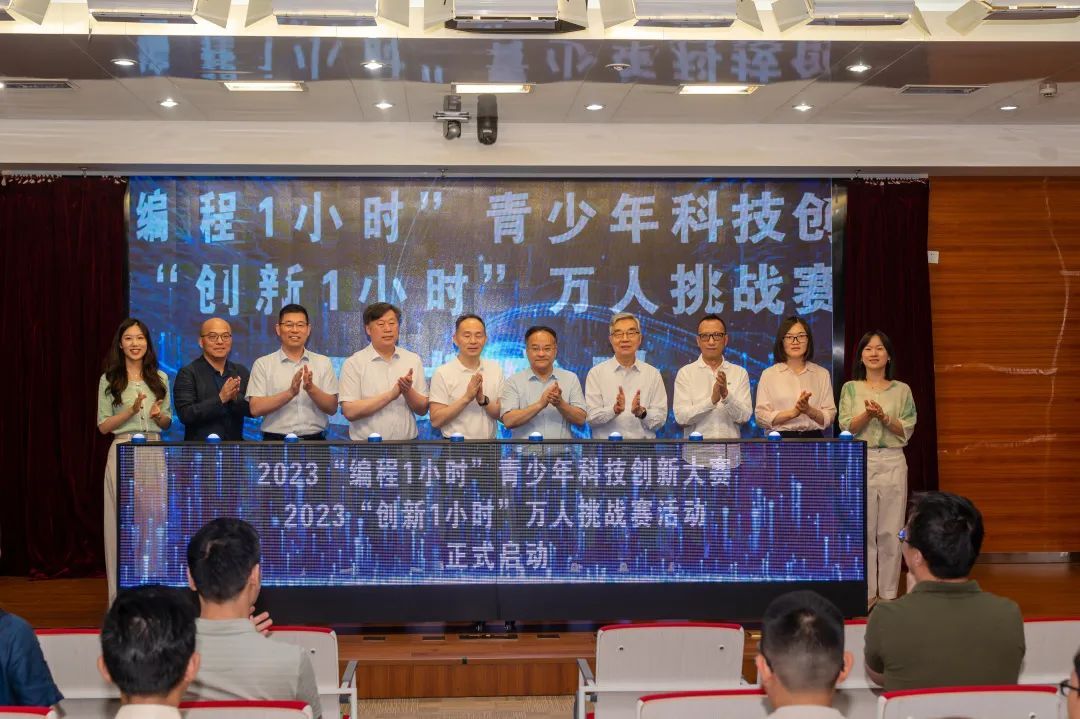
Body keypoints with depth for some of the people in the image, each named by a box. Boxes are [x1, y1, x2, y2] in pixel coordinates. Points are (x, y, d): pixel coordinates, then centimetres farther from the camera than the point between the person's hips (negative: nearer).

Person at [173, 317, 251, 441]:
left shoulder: (241, 371, 10)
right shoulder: (187, 374, -3)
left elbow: (254, 410, 3)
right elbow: (185, 415, -13)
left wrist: (236, 397, -16)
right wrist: (221, 399, -21)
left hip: (235, 443, 4)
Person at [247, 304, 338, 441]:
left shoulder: (323, 362, 9)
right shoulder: (262, 364, 4)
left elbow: (332, 408, 3)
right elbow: (255, 409, -6)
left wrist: (311, 389, -14)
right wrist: (290, 393, -17)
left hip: (314, 439, 1)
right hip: (276, 440, -1)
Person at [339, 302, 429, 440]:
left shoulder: (413, 360, 6)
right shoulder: (353, 363, -3)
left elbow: (423, 410, 6)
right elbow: (349, 412, -13)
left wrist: (408, 391, -13)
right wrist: (391, 395, -17)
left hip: (407, 442, 3)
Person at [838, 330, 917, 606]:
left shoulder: (901, 390, 7)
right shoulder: (850, 388, 7)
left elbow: (907, 430, 2)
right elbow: (847, 428, -1)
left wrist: (884, 417, -14)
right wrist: (868, 414, -18)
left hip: (892, 462, 0)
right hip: (859, 462, 0)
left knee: (890, 531, 1)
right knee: (863, 529, 0)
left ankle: (888, 593, 9)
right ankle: (867, 592, 8)